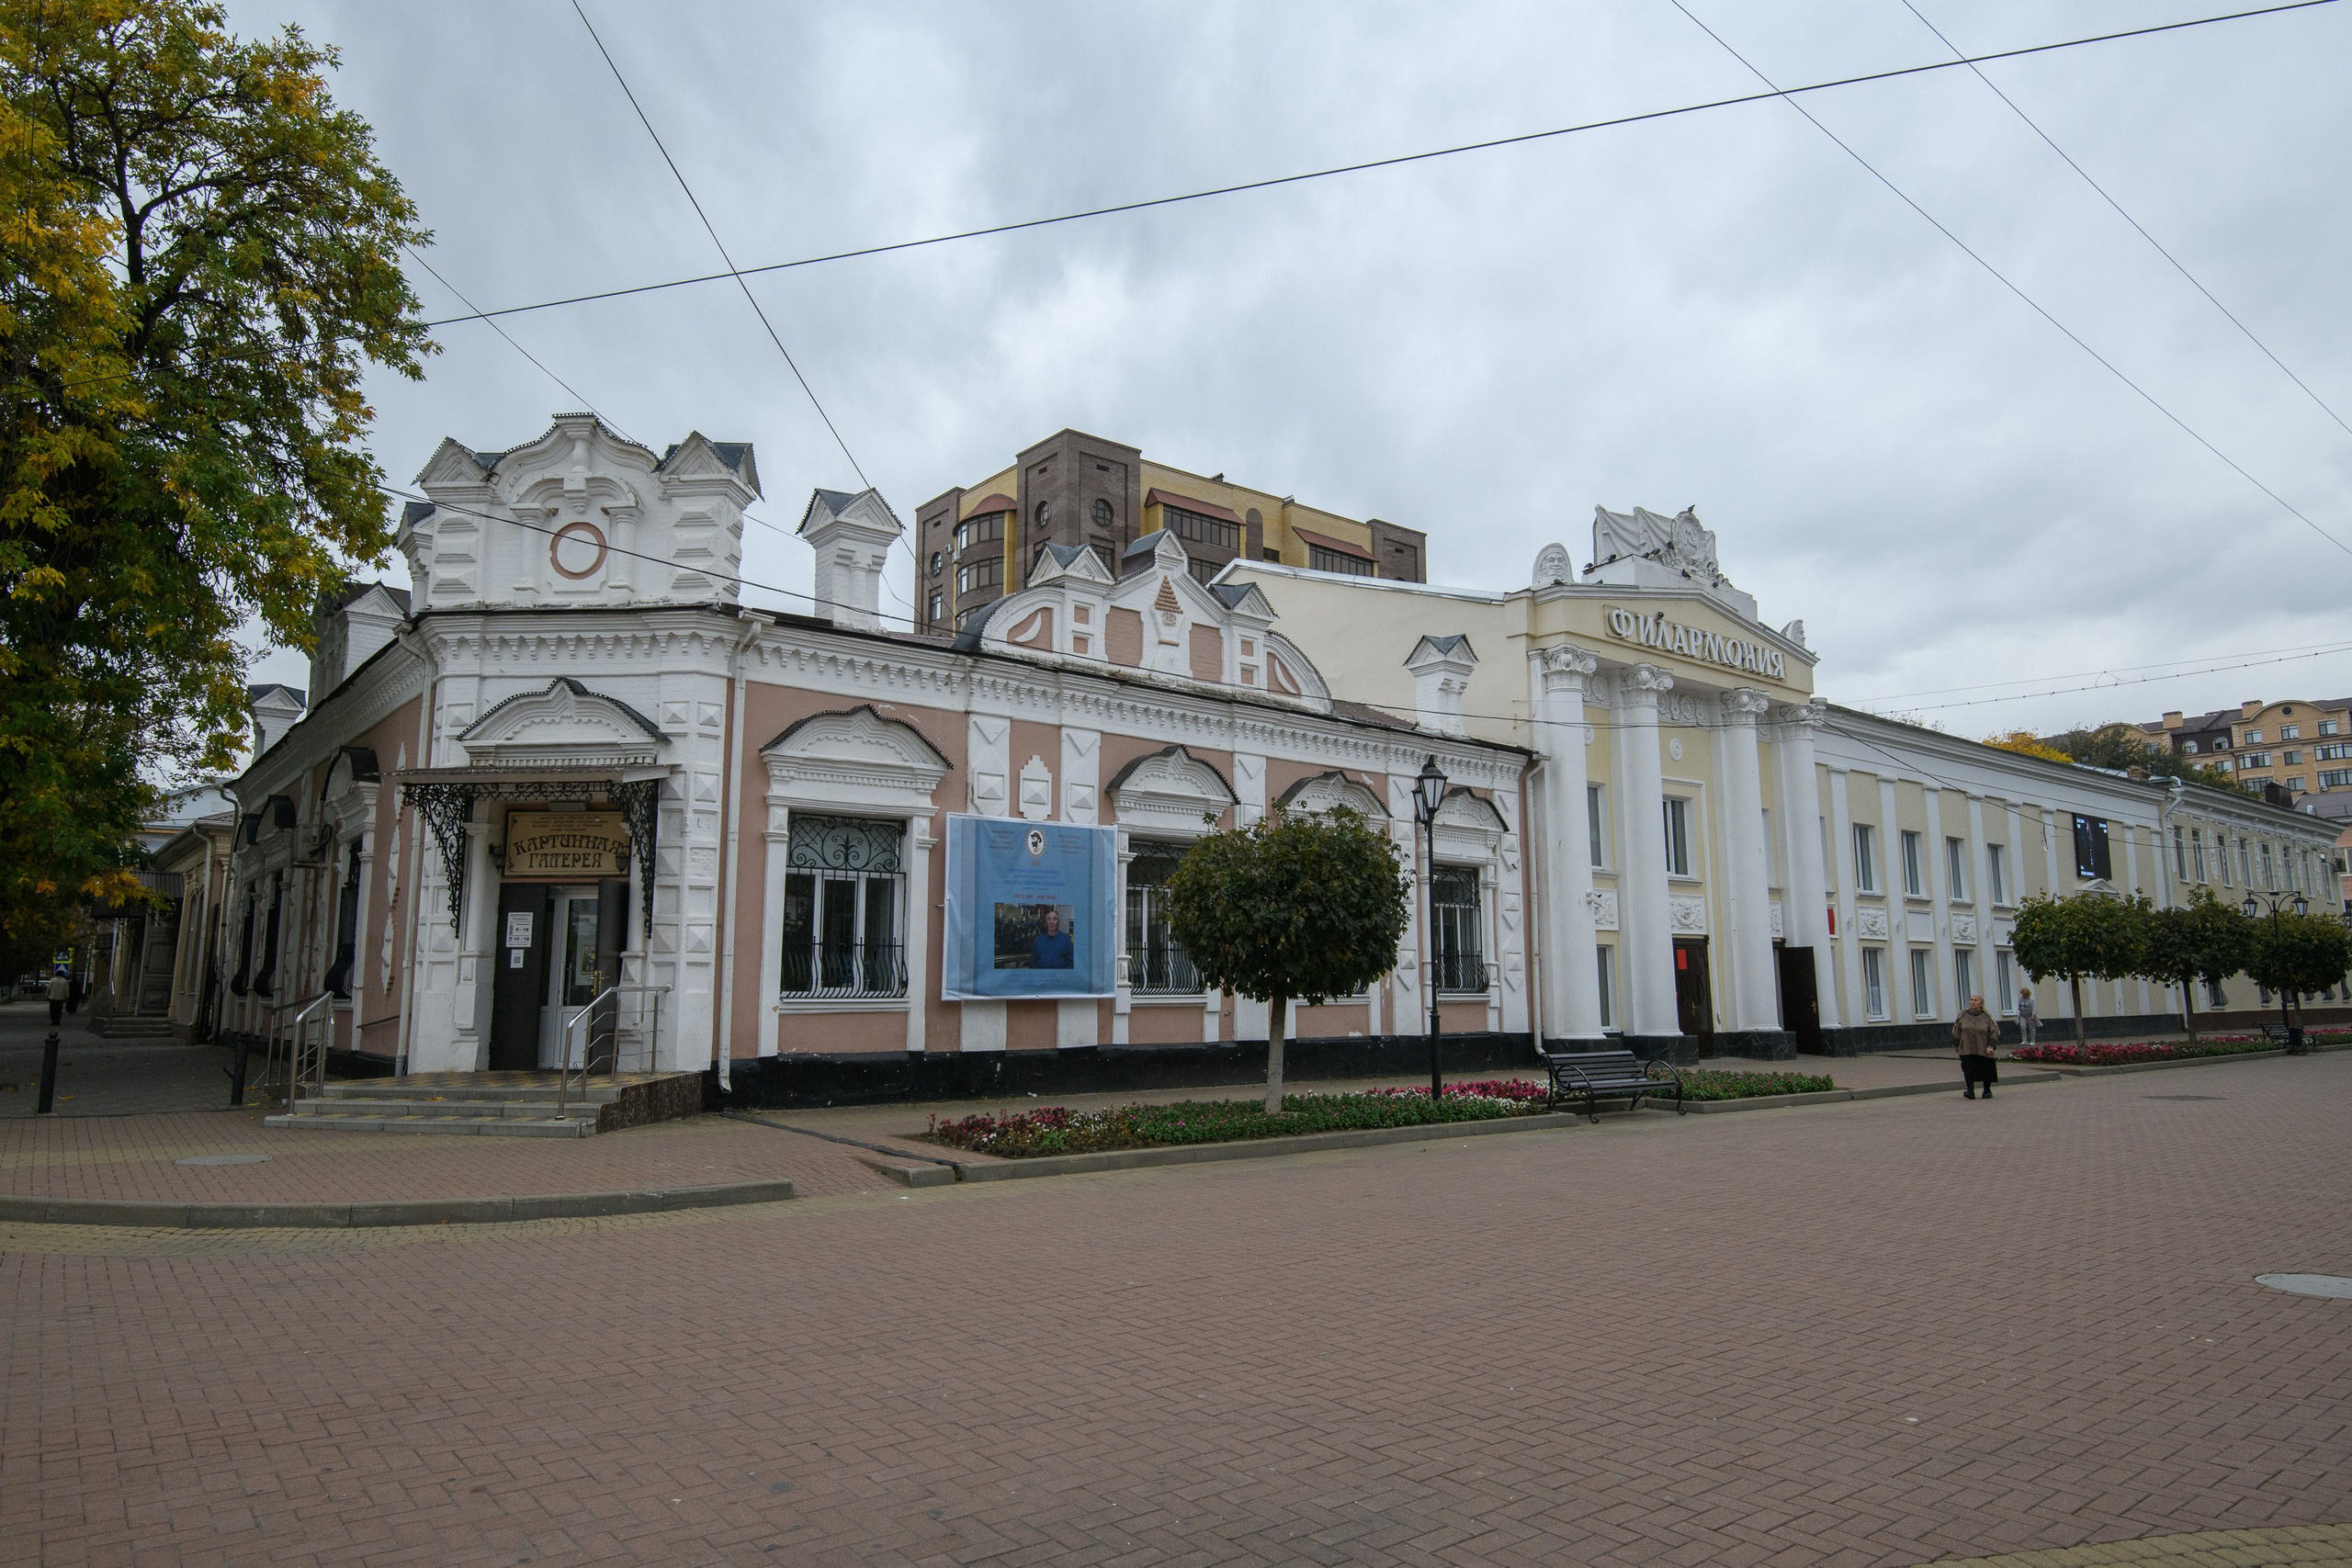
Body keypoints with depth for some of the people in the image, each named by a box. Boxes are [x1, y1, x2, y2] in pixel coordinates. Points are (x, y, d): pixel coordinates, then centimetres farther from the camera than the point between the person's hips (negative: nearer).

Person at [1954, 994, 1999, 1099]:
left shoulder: (1987, 1017, -1)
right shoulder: (1962, 1016, 4)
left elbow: (1995, 1032, -1)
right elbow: (1956, 1032, 12)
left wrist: (1990, 1046, -11)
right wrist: (1956, 1046, 13)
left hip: (1983, 1050, 0)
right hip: (1967, 1050, 1)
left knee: (1986, 1070, 6)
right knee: (1968, 1070, -10)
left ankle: (1987, 1091, 26)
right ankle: (1970, 1091, -8)